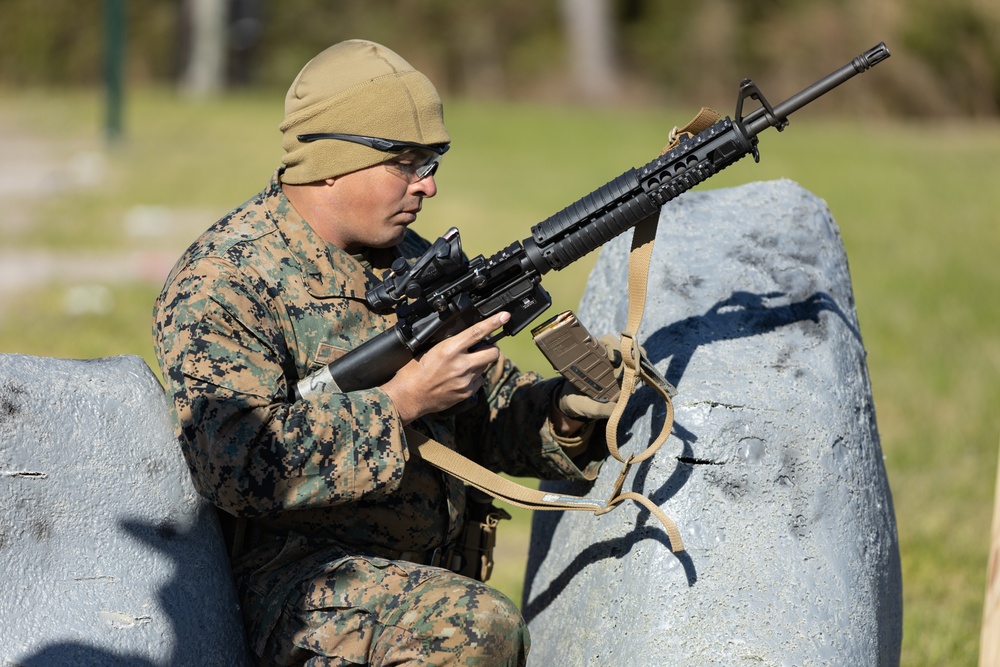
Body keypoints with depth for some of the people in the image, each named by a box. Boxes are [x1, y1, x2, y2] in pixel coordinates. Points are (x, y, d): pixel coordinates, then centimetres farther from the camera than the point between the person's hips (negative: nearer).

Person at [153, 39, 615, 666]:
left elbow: (491, 412, 18)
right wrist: (401, 402, -23)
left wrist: (568, 412, -5)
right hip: (294, 583, -8)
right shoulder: (222, 283, -13)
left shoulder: (414, 261, 13)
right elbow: (239, 466, -24)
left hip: (427, 575, 8)